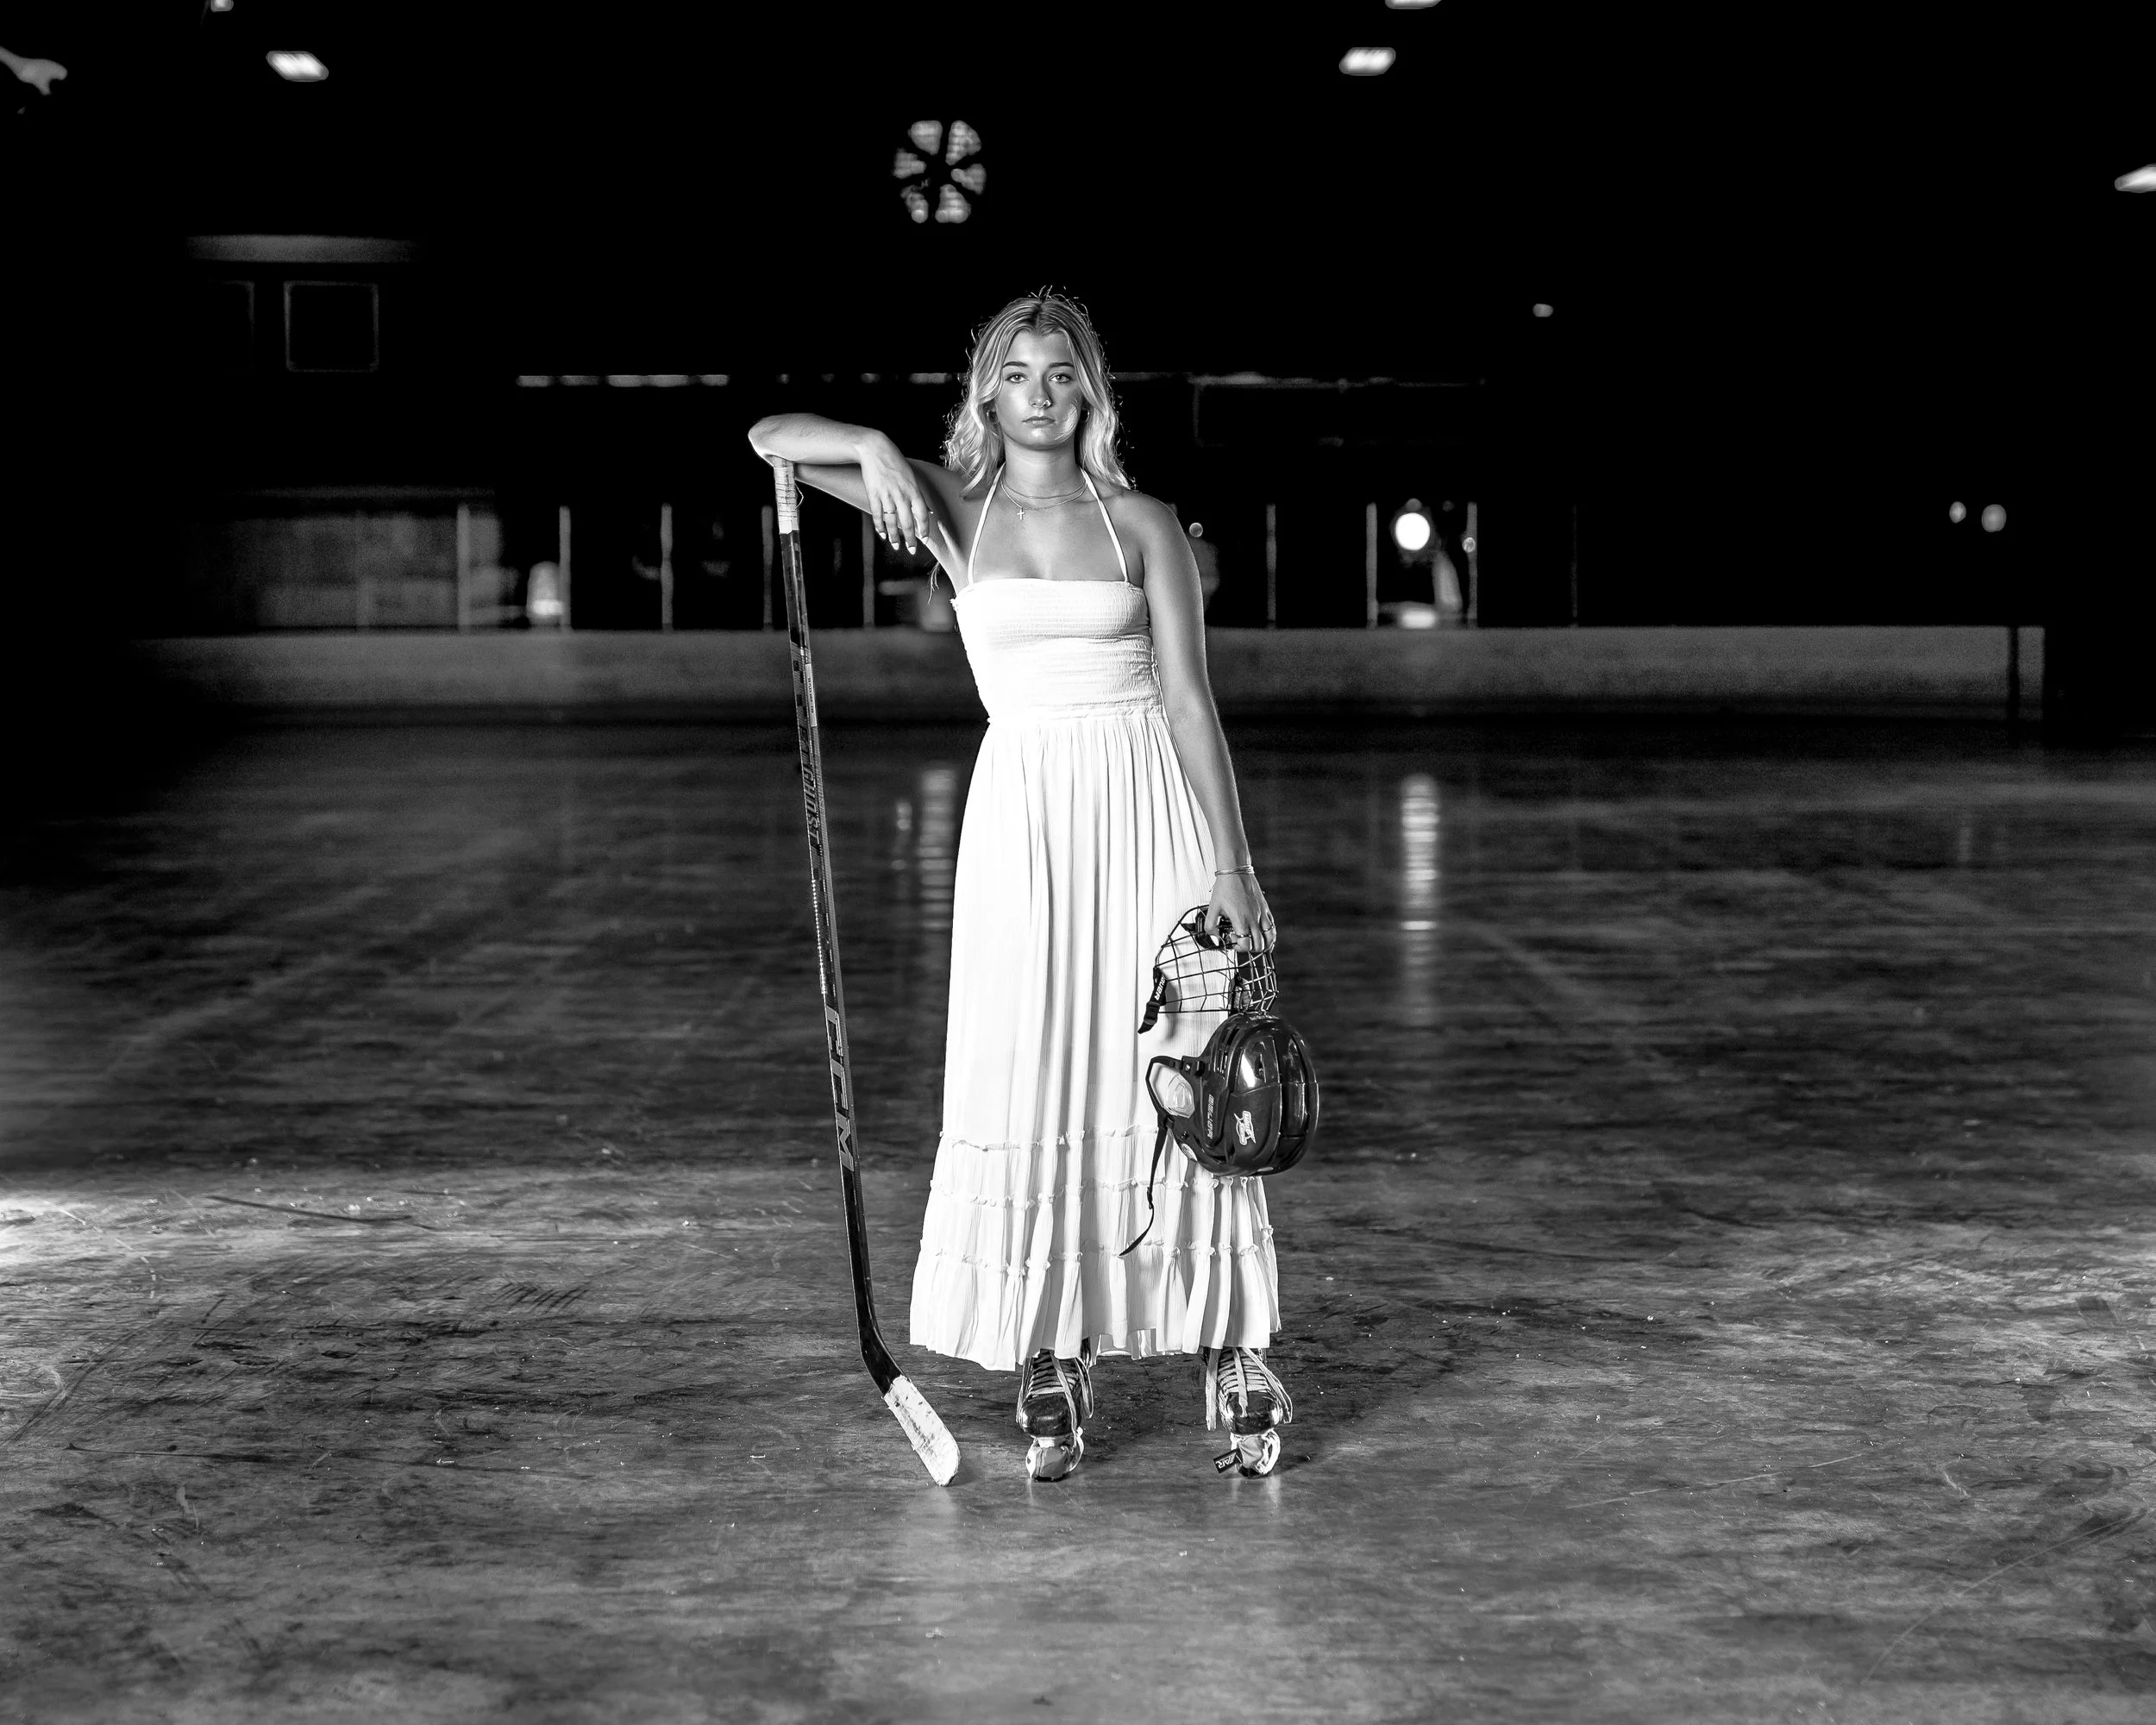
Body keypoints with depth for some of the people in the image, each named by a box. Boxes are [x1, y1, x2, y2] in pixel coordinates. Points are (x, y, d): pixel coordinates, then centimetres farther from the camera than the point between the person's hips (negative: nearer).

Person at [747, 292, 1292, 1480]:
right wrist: (875, 446, -15)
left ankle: (1233, 1351, 9)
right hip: (1024, 812, 1)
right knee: (1029, 1082, -2)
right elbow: (770, 437, 5)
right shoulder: (953, 508, 6)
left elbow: (1189, 696, 0)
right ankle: (1050, 1364, 8)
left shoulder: (1140, 523, 4)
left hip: (1150, 803, -1)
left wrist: (1229, 864, -6)